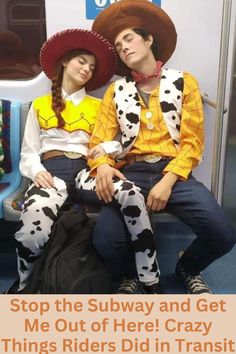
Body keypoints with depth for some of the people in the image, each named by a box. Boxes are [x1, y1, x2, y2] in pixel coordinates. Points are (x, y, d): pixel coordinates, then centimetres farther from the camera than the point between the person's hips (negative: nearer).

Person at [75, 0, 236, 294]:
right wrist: (103, 166, -19)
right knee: (105, 240, -26)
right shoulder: (116, 91, 13)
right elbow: (100, 139, 5)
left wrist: (168, 181, -13)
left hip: (173, 172, 0)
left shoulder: (183, 82, 8)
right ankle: (129, 275, 13)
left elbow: (192, 141, 1)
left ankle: (187, 269, 17)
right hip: (131, 173, 1)